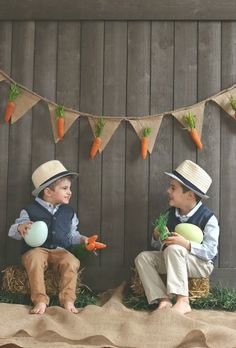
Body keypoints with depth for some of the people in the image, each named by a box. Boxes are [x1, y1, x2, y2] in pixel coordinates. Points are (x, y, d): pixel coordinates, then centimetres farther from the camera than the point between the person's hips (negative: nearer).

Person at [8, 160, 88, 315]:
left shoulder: (69, 211, 13)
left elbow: (71, 234, 20)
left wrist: (82, 239, -1)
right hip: (36, 249, -2)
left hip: (60, 250, 3)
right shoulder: (30, 210, 1)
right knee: (34, 260, -37)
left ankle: (68, 300, -26)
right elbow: (13, 232, 2)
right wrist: (21, 228, -21)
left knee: (71, 262, -30)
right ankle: (40, 300, -34)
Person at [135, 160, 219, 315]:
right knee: (143, 257, -12)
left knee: (173, 249, -34)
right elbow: (159, 245, 9)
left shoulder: (208, 218, -16)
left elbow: (211, 252, -21)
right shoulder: (170, 214, 2)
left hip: (202, 264, -7)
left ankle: (183, 301, -35)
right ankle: (164, 300, -23)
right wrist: (157, 236, -14)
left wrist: (186, 244, -33)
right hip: (174, 260, 7)